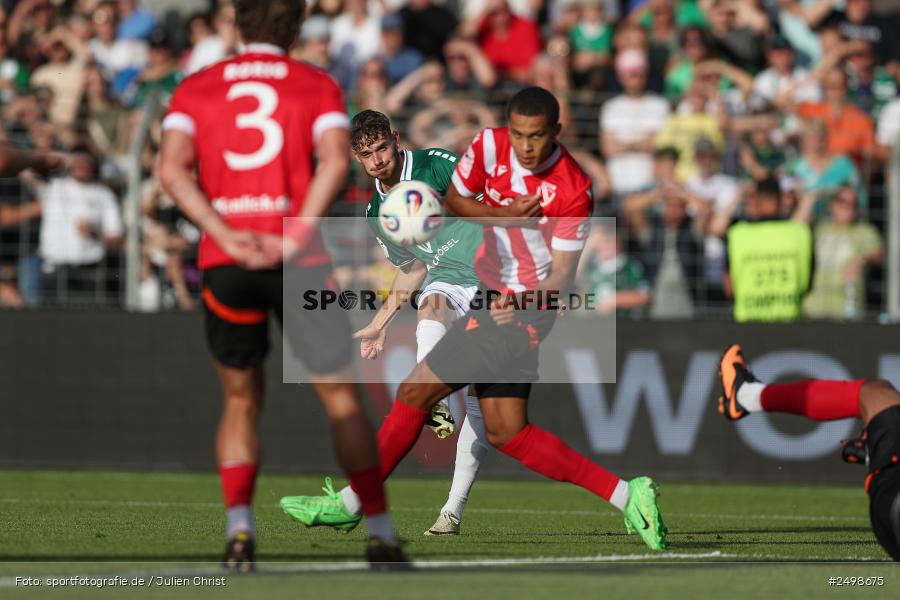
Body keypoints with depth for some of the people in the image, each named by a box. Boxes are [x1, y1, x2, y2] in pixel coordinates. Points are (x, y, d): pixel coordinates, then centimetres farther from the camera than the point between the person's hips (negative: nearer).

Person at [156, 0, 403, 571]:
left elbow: (171, 167, -5)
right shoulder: (318, 85, 7)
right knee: (342, 399, 8)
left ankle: (239, 529, -2)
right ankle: (381, 534, 8)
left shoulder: (197, 89, 11)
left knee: (241, 400, 14)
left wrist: (227, 236, -10)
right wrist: (295, 237, -14)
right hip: (300, 264, -1)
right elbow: (335, 160, -12)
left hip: (224, 264, 2)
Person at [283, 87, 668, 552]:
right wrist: (503, 216, -9)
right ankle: (624, 494, 3)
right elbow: (454, 201, 10)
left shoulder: (574, 190, -18)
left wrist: (519, 303, -32)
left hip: (521, 313, -8)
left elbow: (561, 274, -14)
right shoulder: (490, 146, -3)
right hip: (494, 297, 8)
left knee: (415, 393, -7)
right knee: (507, 433, 6)